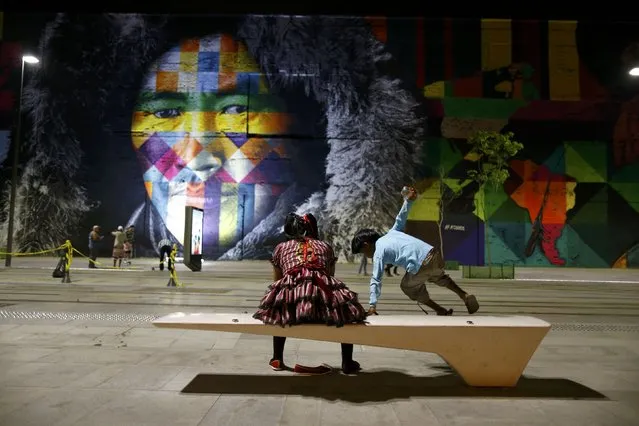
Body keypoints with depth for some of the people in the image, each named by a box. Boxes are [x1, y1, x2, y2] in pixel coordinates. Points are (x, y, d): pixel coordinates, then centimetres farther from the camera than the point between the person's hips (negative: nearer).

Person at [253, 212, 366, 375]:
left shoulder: (281, 247, 27)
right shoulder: (326, 246, 28)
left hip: (290, 296, 1)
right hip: (323, 296, 0)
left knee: (279, 313, 36)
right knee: (347, 310, 30)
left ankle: (277, 360, 37)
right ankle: (347, 363, 29)